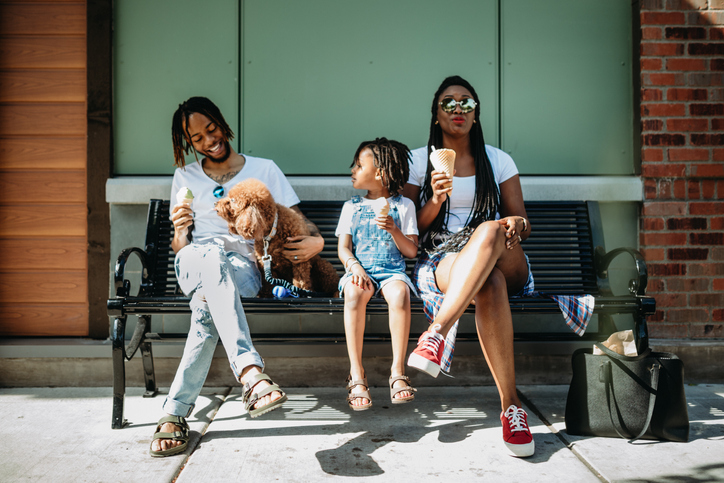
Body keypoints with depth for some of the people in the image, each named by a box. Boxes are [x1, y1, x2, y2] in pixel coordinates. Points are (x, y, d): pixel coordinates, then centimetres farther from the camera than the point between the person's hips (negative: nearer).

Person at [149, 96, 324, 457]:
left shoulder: (264, 169, 18)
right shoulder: (185, 177, 22)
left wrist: (316, 241, -12)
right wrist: (179, 233, -6)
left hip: (245, 268, -1)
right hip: (193, 265, 1)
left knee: (208, 308, -37)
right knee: (212, 256, -39)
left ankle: (175, 413, -35)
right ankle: (250, 372, -56)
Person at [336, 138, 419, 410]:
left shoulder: (403, 206, 11)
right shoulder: (351, 206, 18)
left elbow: (411, 251, 5)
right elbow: (343, 248, 9)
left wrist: (394, 230, -12)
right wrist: (355, 266, -13)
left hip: (392, 270, -1)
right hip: (359, 269, 1)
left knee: (399, 293, -37)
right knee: (354, 292, -35)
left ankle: (398, 371, -32)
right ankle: (356, 375, -34)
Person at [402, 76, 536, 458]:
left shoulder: (498, 161, 16)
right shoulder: (419, 161, 13)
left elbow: (522, 223, 11)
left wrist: (517, 224, -15)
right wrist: (435, 200, -13)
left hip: (504, 263, 2)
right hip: (439, 263, -1)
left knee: (490, 230, -39)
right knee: (490, 285, -40)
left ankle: (436, 334, -50)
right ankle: (511, 407, -43)